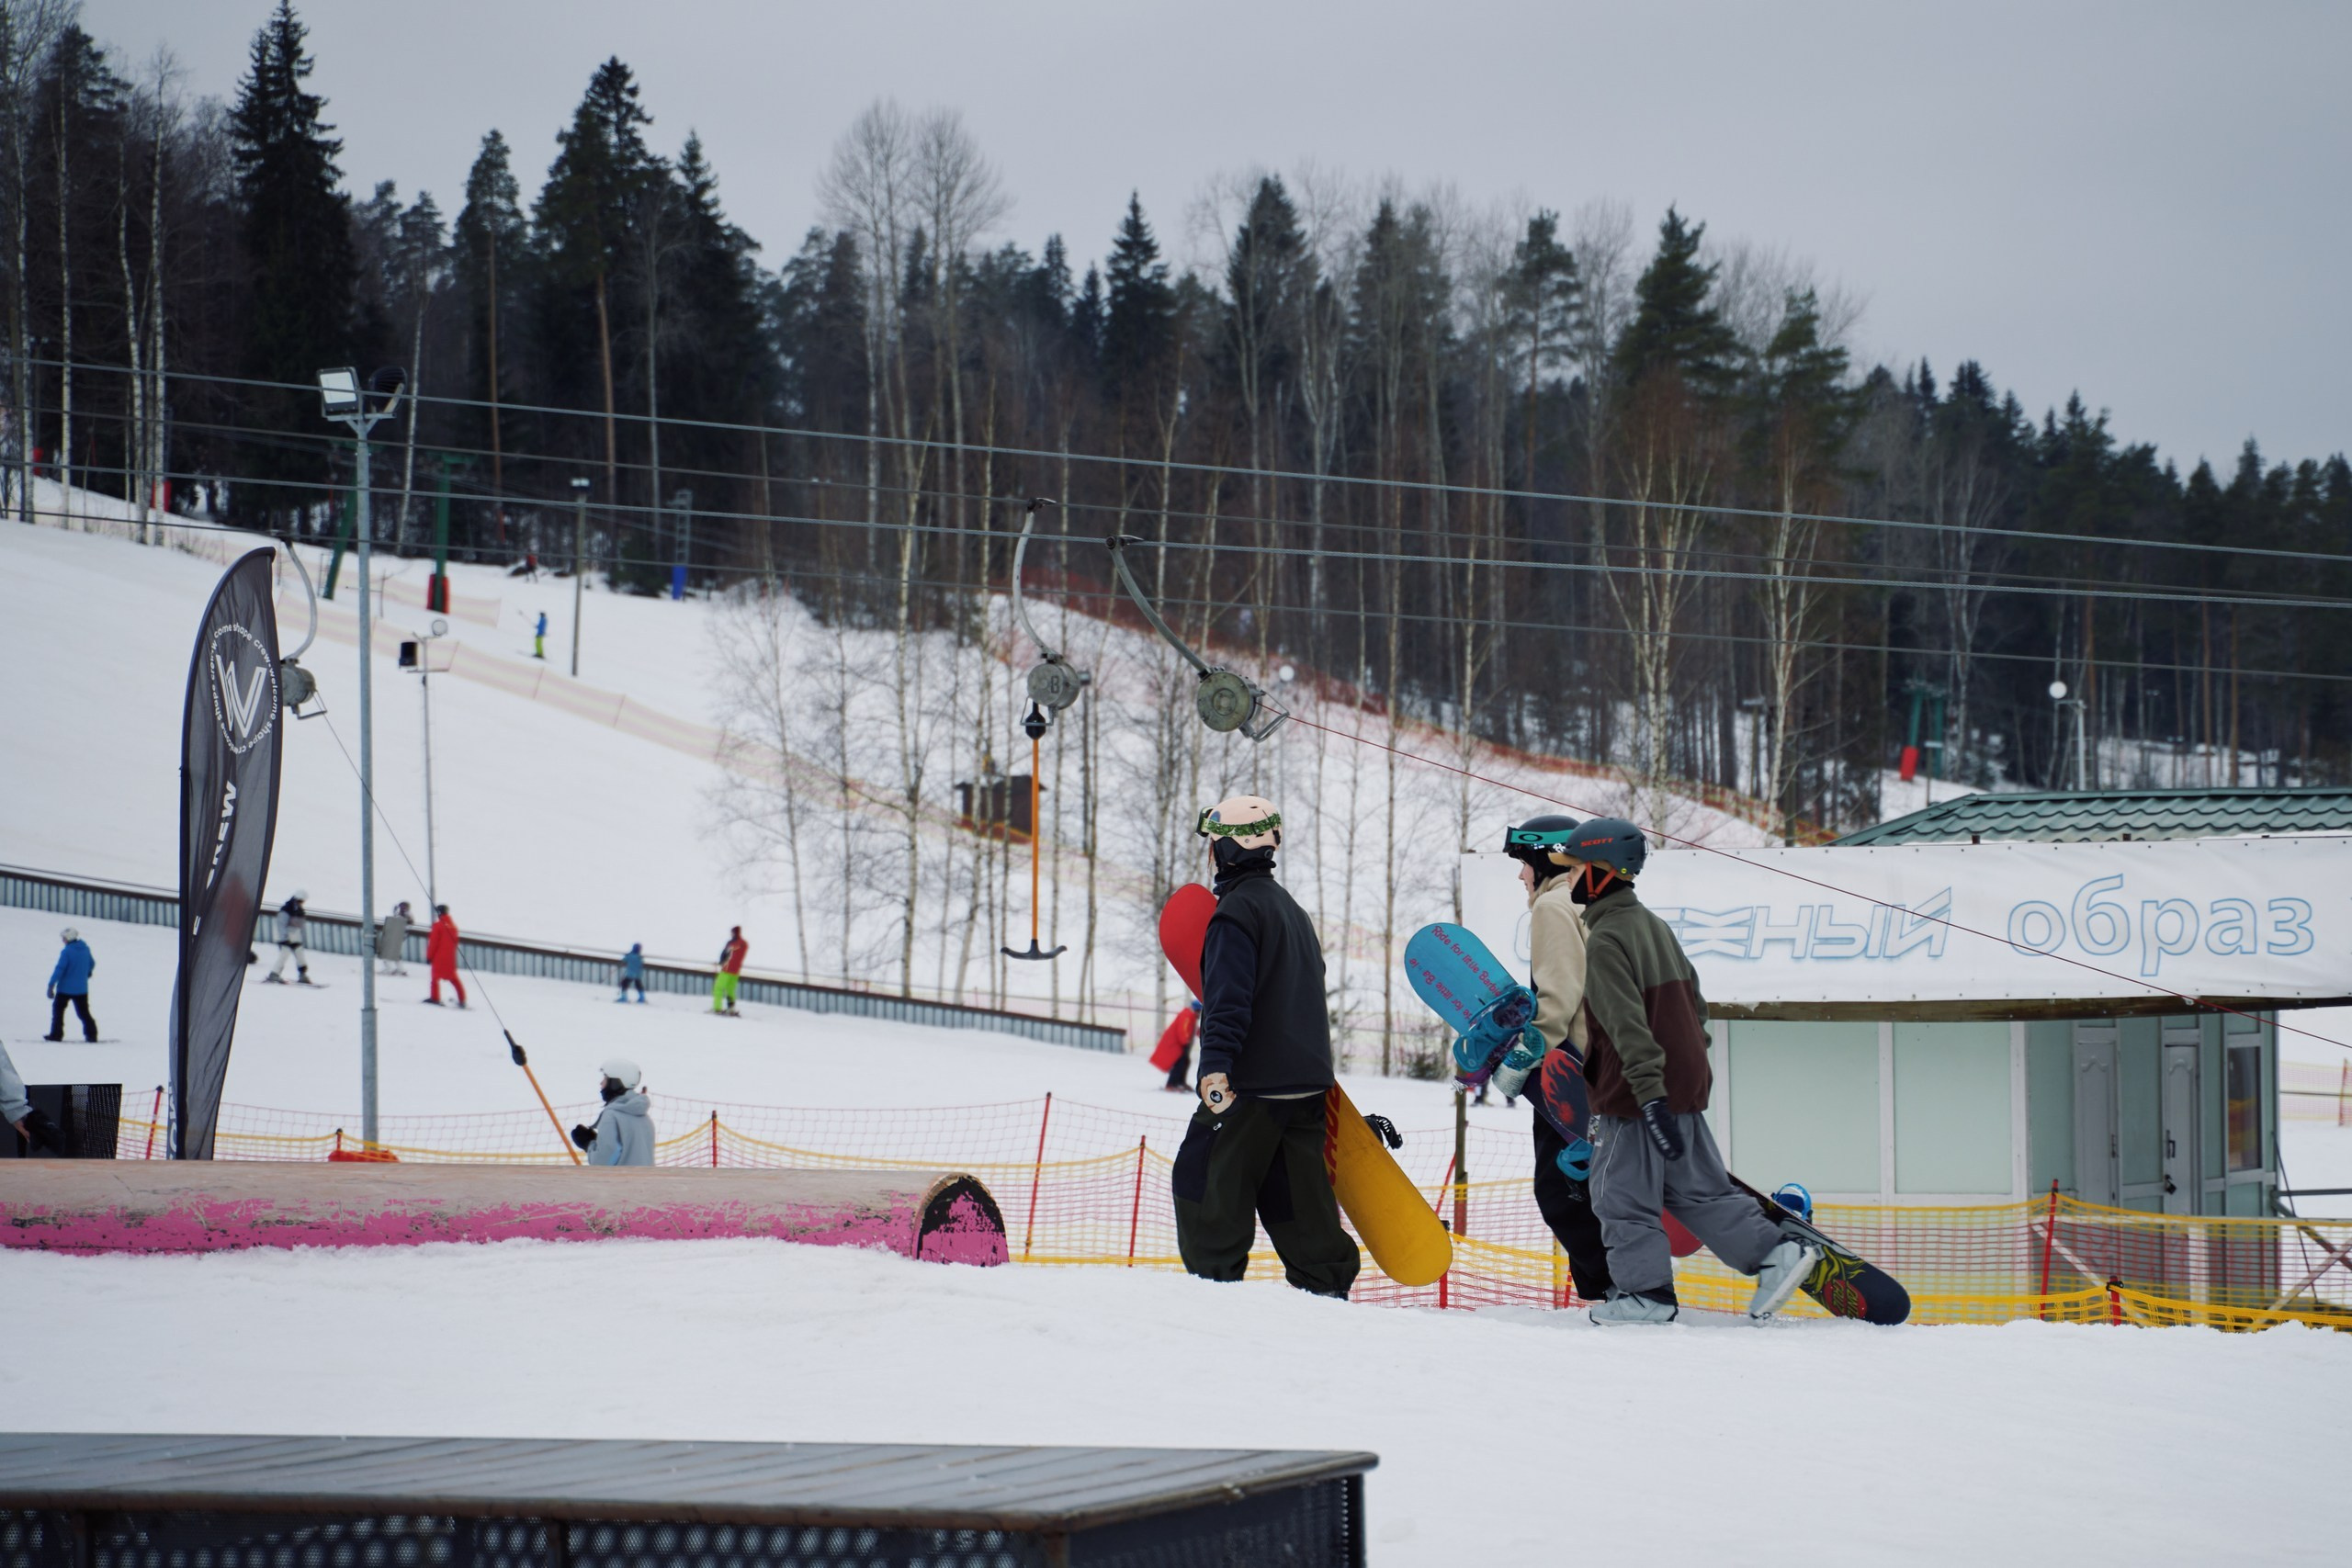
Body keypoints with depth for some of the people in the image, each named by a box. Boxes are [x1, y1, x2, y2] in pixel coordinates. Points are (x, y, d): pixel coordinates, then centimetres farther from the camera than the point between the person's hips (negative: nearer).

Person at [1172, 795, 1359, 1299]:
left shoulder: (1238, 909, -10)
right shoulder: (1291, 909, 19)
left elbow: (1229, 997, -22)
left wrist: (1216, 1065, -30)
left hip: (1252, 1083, -9)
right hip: (1306, 1078, 9)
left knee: (1206, 1182, -3)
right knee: (1296, 1194, 9)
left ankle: (1215, 1281, -7)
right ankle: (1327, 1284, 5)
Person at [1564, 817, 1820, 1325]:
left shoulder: (1605, 940, -15)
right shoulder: (1654, 926, 14)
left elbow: (1627, 1025, -23)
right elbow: (1693, 1003, 20)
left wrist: (1649, 1094, -28)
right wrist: (1693, 1066, 27)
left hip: (1638, 1094, -9)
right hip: (1686, 1086, 9)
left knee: (1623, 1195, 2)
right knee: (1698, 1188, 15)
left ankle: (1647, 1293, 6)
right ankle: (1777, 1253, 10)